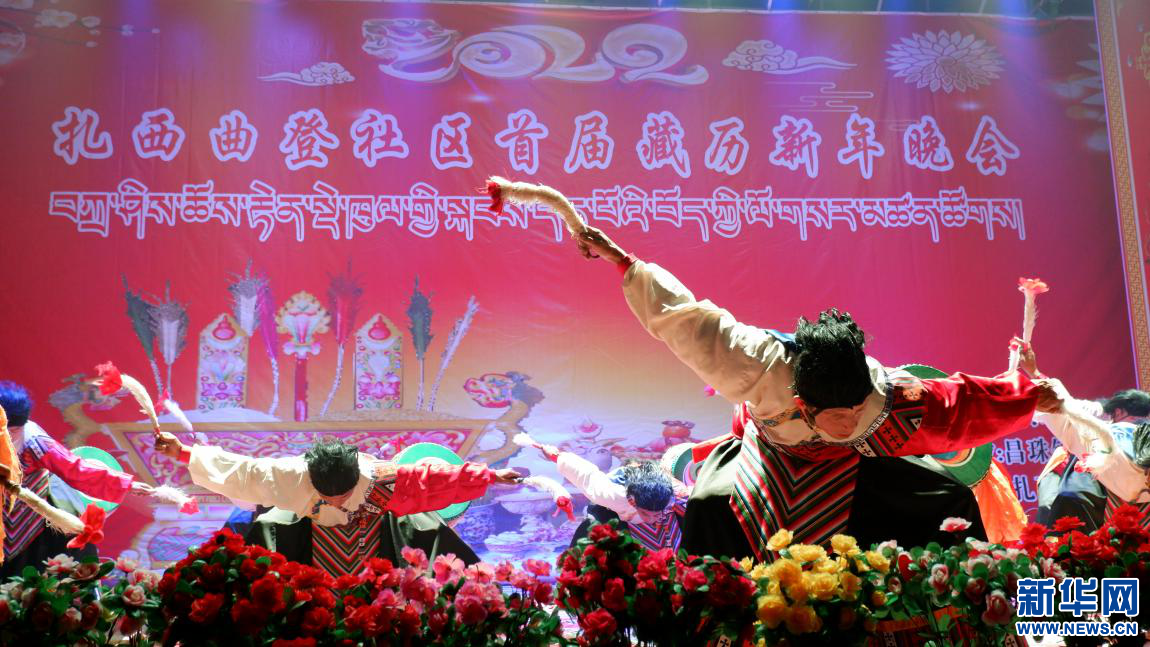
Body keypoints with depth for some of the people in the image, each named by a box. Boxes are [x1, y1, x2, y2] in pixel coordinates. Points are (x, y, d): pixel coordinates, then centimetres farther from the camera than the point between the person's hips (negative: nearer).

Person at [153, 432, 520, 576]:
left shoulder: (380, 478, -34)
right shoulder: (296, 475, -31)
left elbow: (435, 477, -31)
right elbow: (242, 470, -27)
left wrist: (490, 476, -29)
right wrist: (185, 454, -27)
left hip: (375, 527, -1)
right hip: (314, 536, 1)